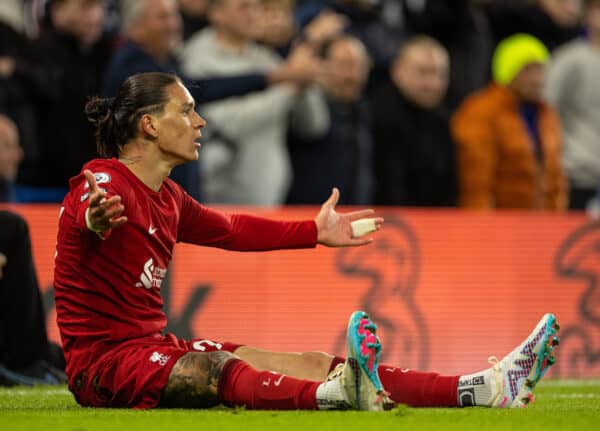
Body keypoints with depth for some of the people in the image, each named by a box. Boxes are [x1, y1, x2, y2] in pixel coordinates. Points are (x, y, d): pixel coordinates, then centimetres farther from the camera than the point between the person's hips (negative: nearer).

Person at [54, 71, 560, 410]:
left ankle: (488, 387, -17)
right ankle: (343, 393, -68)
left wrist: (314, 233, 37)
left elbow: (230, 230, 32)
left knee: (308, 364, -6)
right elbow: (87, 223, -40)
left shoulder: (168, 198, 14)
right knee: (217, 368, -36)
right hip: (103, 360, -8)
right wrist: (97, 222, -64)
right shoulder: (106, 184, -15)